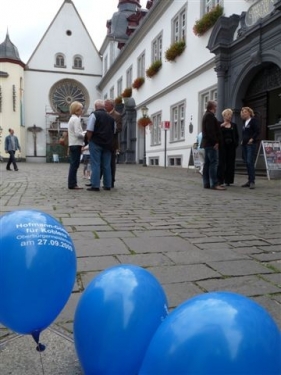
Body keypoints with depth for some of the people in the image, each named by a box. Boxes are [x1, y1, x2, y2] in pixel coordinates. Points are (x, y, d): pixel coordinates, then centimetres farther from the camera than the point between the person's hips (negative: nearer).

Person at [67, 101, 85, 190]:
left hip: (72, 144, 10)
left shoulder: (72, 119, 20)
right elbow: (78, 133, -19)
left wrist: (84, 133, 11)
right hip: (76, 145, -10)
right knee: (75, 164, -7)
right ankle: (72, 184, -4)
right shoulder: (76, 119, -11)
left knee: (73, 165, 9)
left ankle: (72, 184, 12)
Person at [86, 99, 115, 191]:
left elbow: (89, 130, -14)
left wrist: (89, 140, -1)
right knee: (106, 165, 9)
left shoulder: (94, 114, -5)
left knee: (95, 165, -3)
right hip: (107, 144, 5)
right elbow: (114, 131, 16)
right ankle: (107, 185, 12)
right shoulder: (111, 117, 13)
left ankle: (95, 185, -5)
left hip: (96, 143, -5)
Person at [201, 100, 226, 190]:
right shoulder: (210, 116, -10)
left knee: (207, 163, 7)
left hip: (207, 143, 11)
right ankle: (214, 184, -16)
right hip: (211, 143, -11)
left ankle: (206, 183, 8)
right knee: (214, 162, -13)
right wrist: (215, 142, -20)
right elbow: (211, 131, -20)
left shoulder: (206, 115, 22)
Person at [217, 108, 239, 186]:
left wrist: (236, 144, 0)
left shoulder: (234, 125, 15)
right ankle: (220, 180, -2)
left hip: (231, 146, 3)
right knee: (222, 163, -6)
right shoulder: (219, 124, 5)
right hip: (223, 146, -3)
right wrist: (221, 126, -15)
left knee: (230, 163, 2)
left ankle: (228, 180, 8)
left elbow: (237, 136, 15)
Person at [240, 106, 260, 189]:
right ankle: (249, 181, 12)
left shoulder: (253, 120, -3)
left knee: (250, 162, -13)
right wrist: (242, 140, 13)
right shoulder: (244, 122, 18)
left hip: (251, 144, -8)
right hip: (244, 144, 8)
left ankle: (252, 181, -12)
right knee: (247, 163, 7)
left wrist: (252, 139, -15)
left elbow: (257, 131, -10)